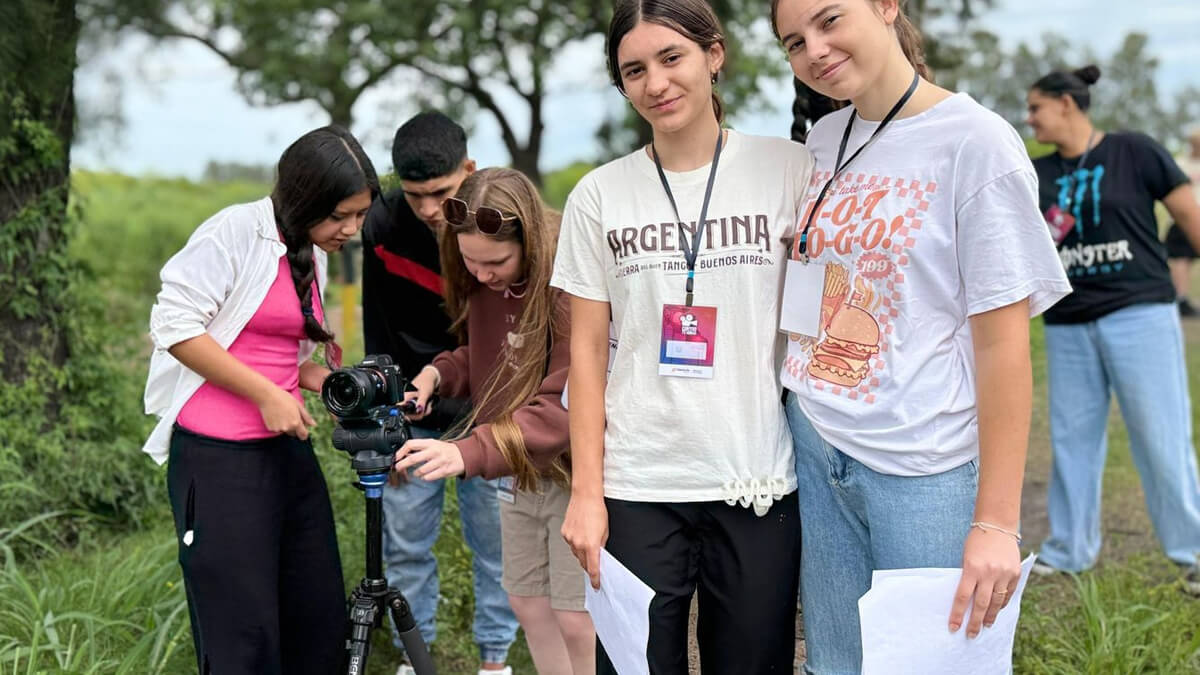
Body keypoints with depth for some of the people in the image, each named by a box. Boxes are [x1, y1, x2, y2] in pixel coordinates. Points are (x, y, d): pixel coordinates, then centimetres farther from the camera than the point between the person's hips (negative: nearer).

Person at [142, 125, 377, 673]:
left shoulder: (312, 254, 13)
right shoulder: (236, 231, -11)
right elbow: (175, 326, -15)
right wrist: (266, 395, -17)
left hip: (288, 446, 8)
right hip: (218, 457, -8)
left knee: (320, 617, 9)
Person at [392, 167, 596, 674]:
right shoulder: (482, 283, -3)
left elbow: (566, 405, -33)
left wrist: (470, 452, -44)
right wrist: (439, 372, -9)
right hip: (518, 473, 8)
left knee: (576, 619, -2)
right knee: (527, 604, 16)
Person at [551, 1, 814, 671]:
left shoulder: (790, 169, 0)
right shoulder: (599, 195, 4)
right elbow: (588, 349, 5)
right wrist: (586, 492, 0)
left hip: (758, 484, -1)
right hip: (637, 488, 1)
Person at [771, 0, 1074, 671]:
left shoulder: (976, 142, -10)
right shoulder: (822, 141, 8)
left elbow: (1003, 342, -13)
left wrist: (996, 521, -16)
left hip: (926, 470, -6)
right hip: (814, 448, 6)